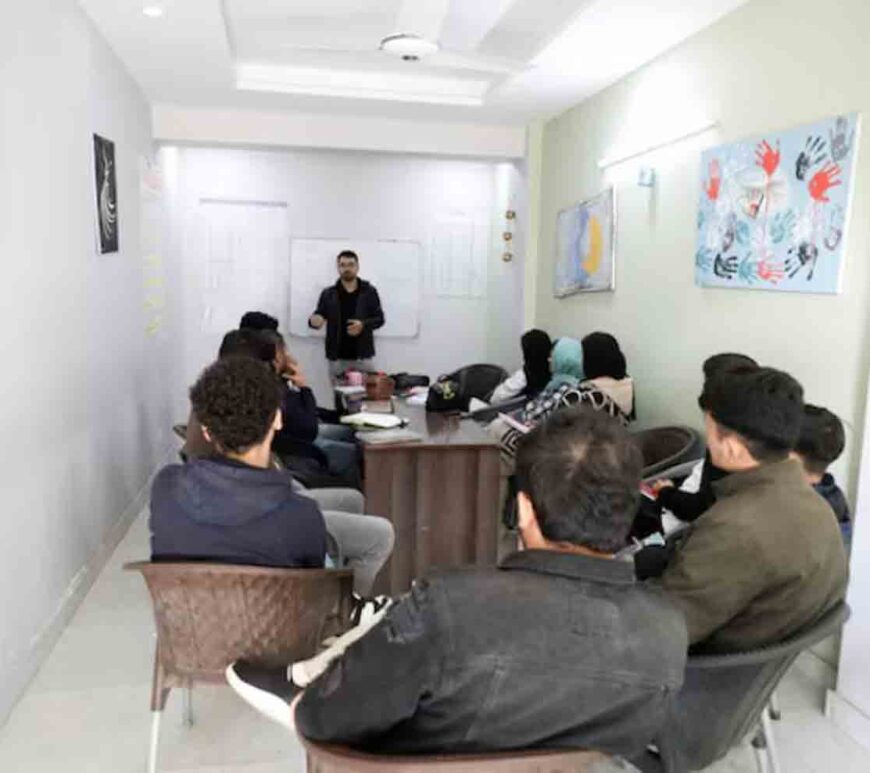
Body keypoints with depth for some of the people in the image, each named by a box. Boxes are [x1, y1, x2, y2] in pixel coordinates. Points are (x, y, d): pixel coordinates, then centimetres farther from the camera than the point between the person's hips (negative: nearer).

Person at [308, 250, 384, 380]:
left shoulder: (369, 291, 4)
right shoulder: (328, 293, 6)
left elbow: (379, 319, 4)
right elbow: (318, 316, 4)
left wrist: (363, 325, -16)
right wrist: (315, 321, -21)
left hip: (363, 357, 0)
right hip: (337, 358, 1)